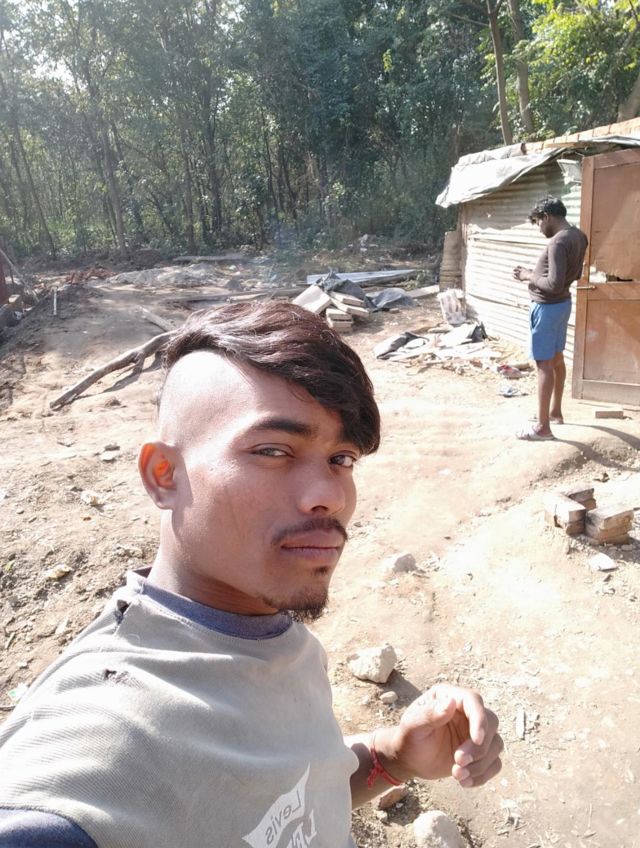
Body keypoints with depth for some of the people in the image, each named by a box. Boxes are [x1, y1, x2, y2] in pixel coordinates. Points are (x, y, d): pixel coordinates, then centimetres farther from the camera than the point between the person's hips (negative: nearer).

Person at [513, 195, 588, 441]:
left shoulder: (559, 242, -25)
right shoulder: (579, 236, 5)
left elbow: (554, 284, -30)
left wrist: (529, 276, -14)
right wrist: (536, 273, 10)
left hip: (547, 307, -10)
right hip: (563, 304, 10)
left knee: (544, 364, -4)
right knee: (557, 358, 19)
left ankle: (542, 426, 1)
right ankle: (555, 411, 33)